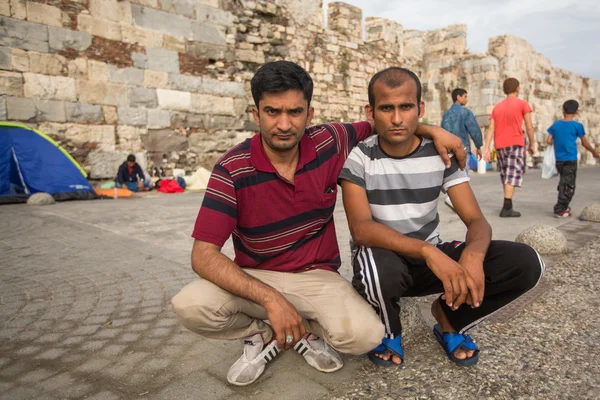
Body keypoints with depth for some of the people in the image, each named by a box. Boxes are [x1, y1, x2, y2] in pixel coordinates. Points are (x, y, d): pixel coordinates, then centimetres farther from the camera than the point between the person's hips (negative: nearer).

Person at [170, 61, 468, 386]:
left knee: (365, 334, -26)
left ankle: (307, 330, 9)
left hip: (317, 276, 1)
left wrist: (431, 130, -1)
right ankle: (263, 334, 4)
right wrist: (270, 299, -32)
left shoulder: (329, 143, -9)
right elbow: (203, 256, -22)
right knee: (190, 306, -28)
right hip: (256, 277, -1)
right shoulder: (233, 169, -18)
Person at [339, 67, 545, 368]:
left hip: (433, 259, 3)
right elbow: (360, 228, -27)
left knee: (526, 263, -17)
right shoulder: (358, 158, -14)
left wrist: (472, 255, -33)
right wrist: (428, 251, -41)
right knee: (379, 268, -40)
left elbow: (477, 220, -9)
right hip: (387, 261, -3)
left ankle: (448, 316, 9)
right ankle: (388, 331, -2)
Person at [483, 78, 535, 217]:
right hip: (515, 144, -5)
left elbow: (491, 129, 4)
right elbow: (529, 127, -2)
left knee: (506, 175, 13)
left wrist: (486, 148, -1)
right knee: (513, 175, -8)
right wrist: (532, 144, 9)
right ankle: (506, 208, -15)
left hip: (500, 145, 5)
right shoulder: (522, 104, 1)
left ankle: (508, 205, 15)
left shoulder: (497, 107, 13)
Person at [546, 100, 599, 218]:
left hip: (558, 159, 4)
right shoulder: (577, 126, -5)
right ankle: (560, 210, -6)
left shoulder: (556, 125, 4)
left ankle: (564, 206, 25)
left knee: (563, 183, 18)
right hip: (571, 159, -4)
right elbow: (585, 143, 3)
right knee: (568, 185, -1)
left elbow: (549, 140, 1)